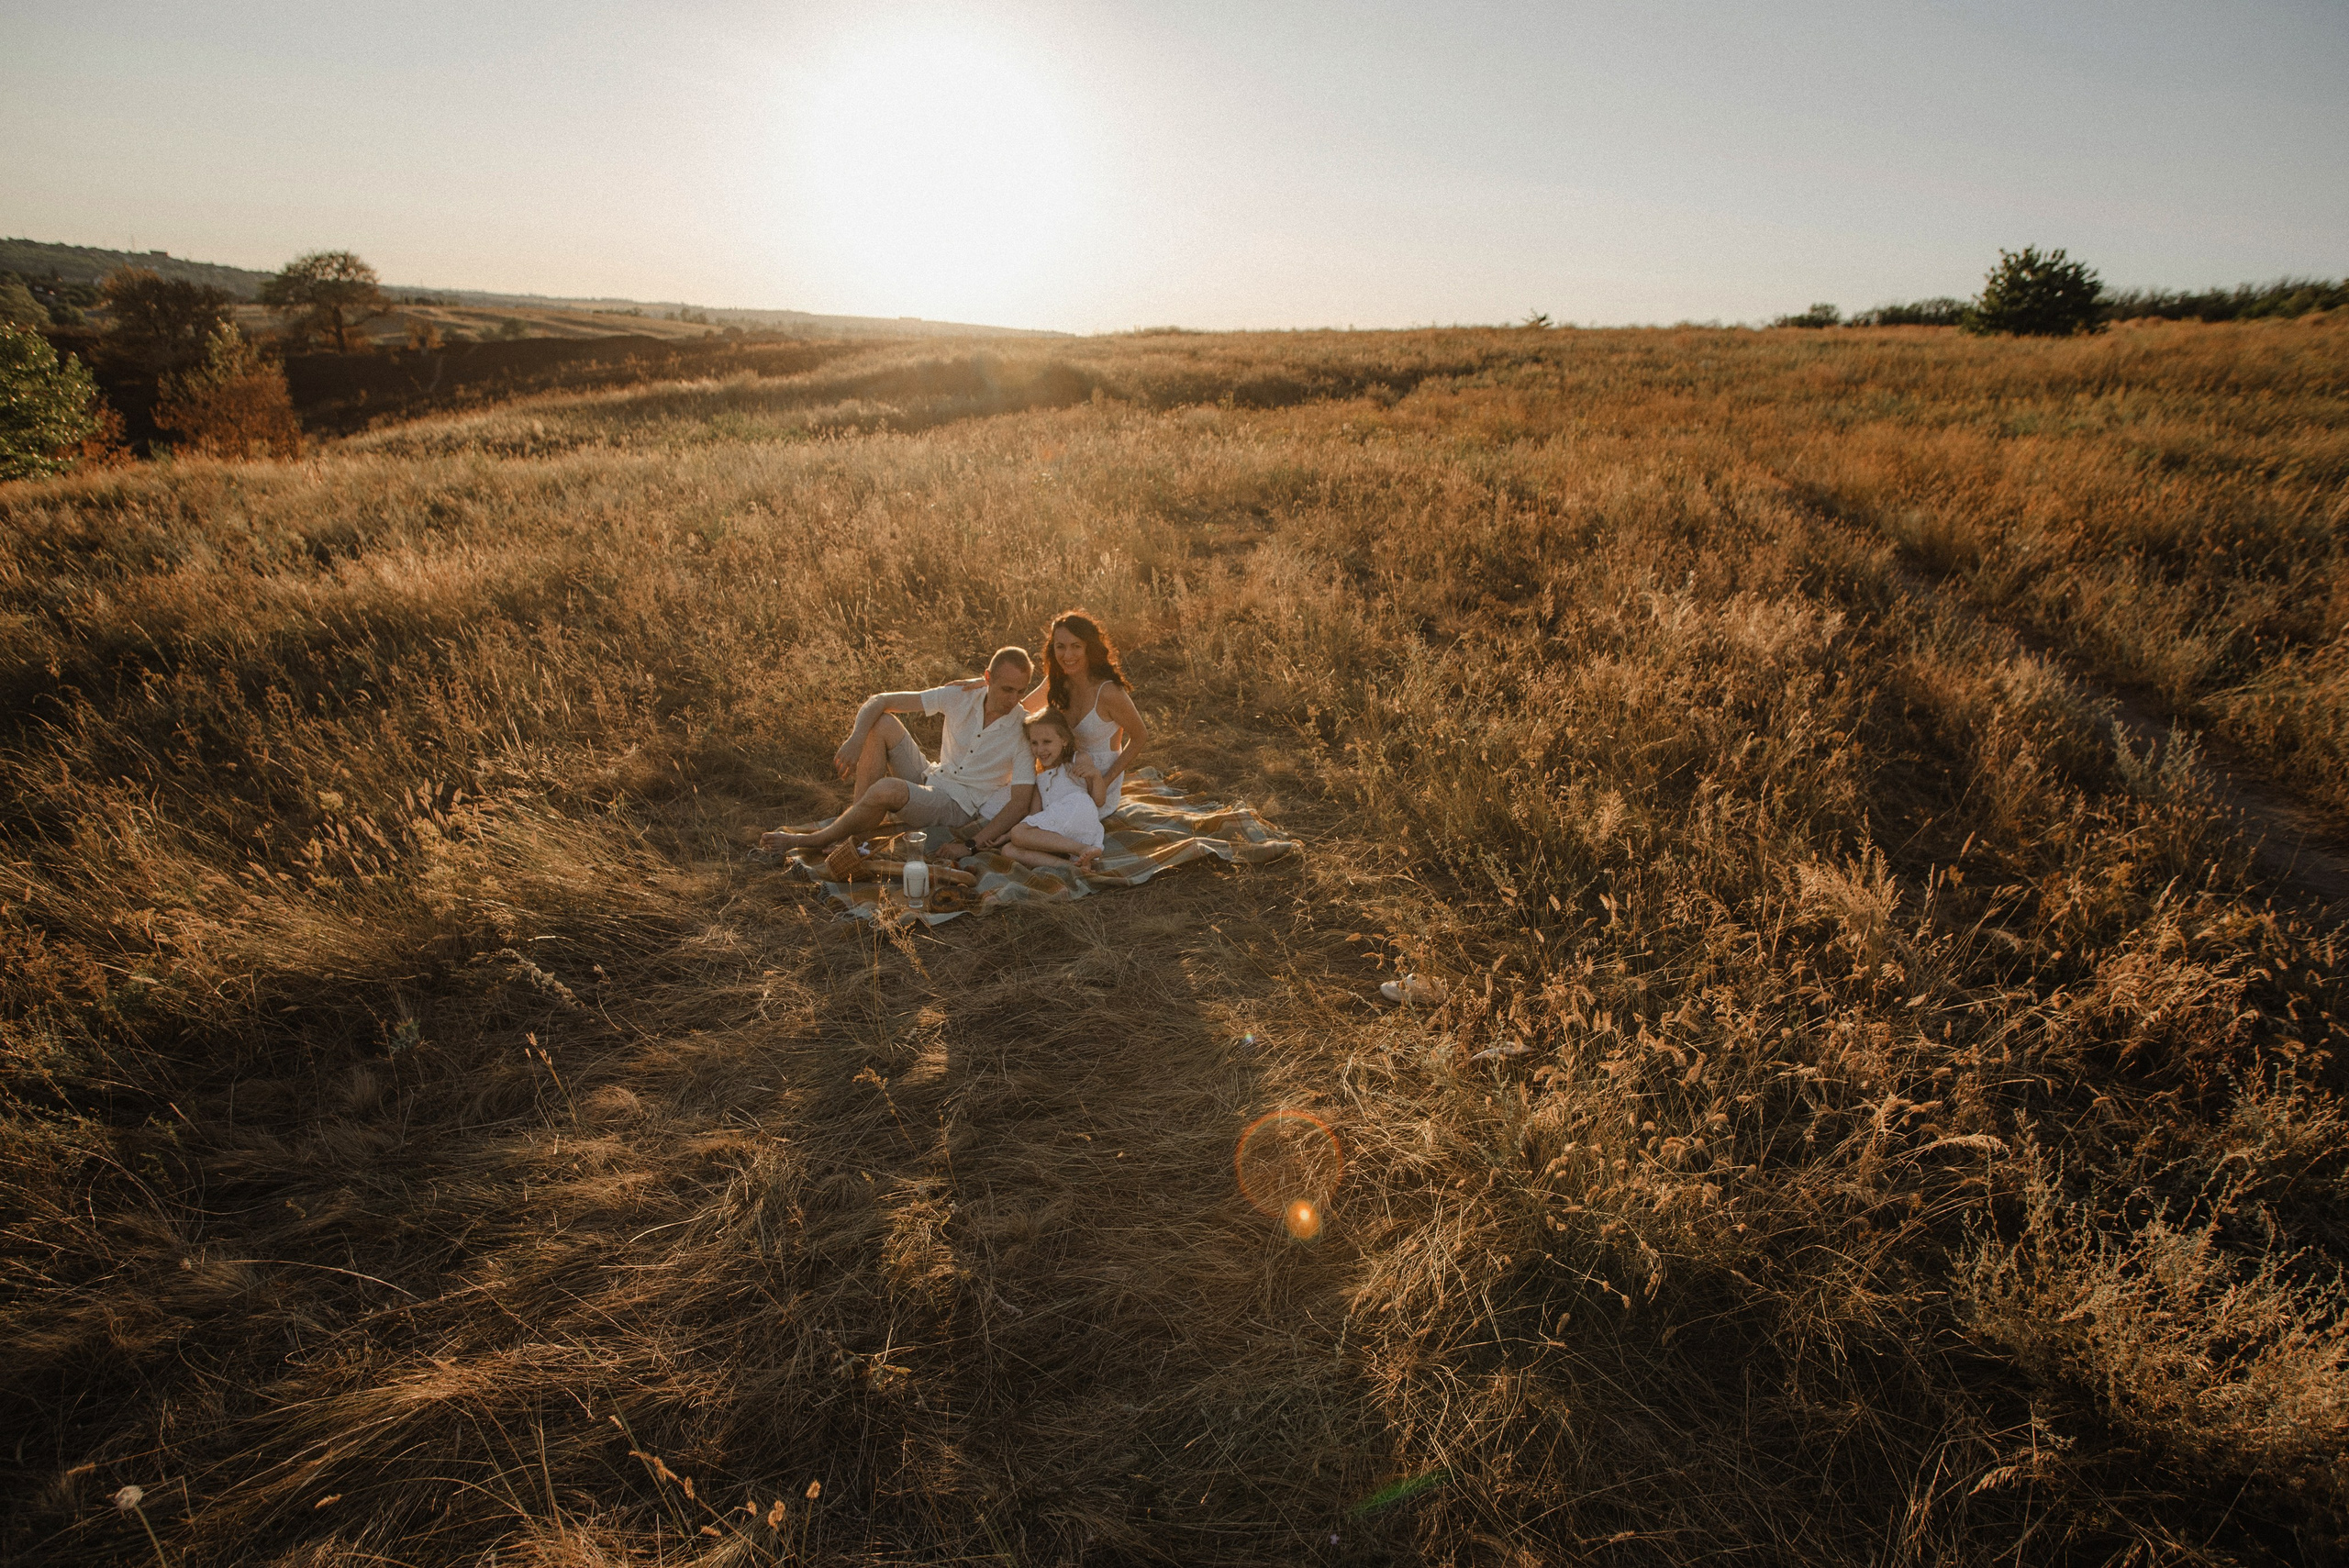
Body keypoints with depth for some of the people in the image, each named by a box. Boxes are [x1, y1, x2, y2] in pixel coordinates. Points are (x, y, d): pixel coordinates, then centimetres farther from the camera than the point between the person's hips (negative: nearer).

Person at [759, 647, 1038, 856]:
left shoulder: (1023, 731, -18)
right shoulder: (960, 696, -8)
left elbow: (1021, 802, -22)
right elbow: (879, 701, -7)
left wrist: (972, 846, -31)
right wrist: (856, 739, -26)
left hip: (959, 808, -5)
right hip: (929, 778, 5)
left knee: (886, 789, -33)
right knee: (881, 723, -14)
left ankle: (813, 841, -8)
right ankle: (857, 823, -12)